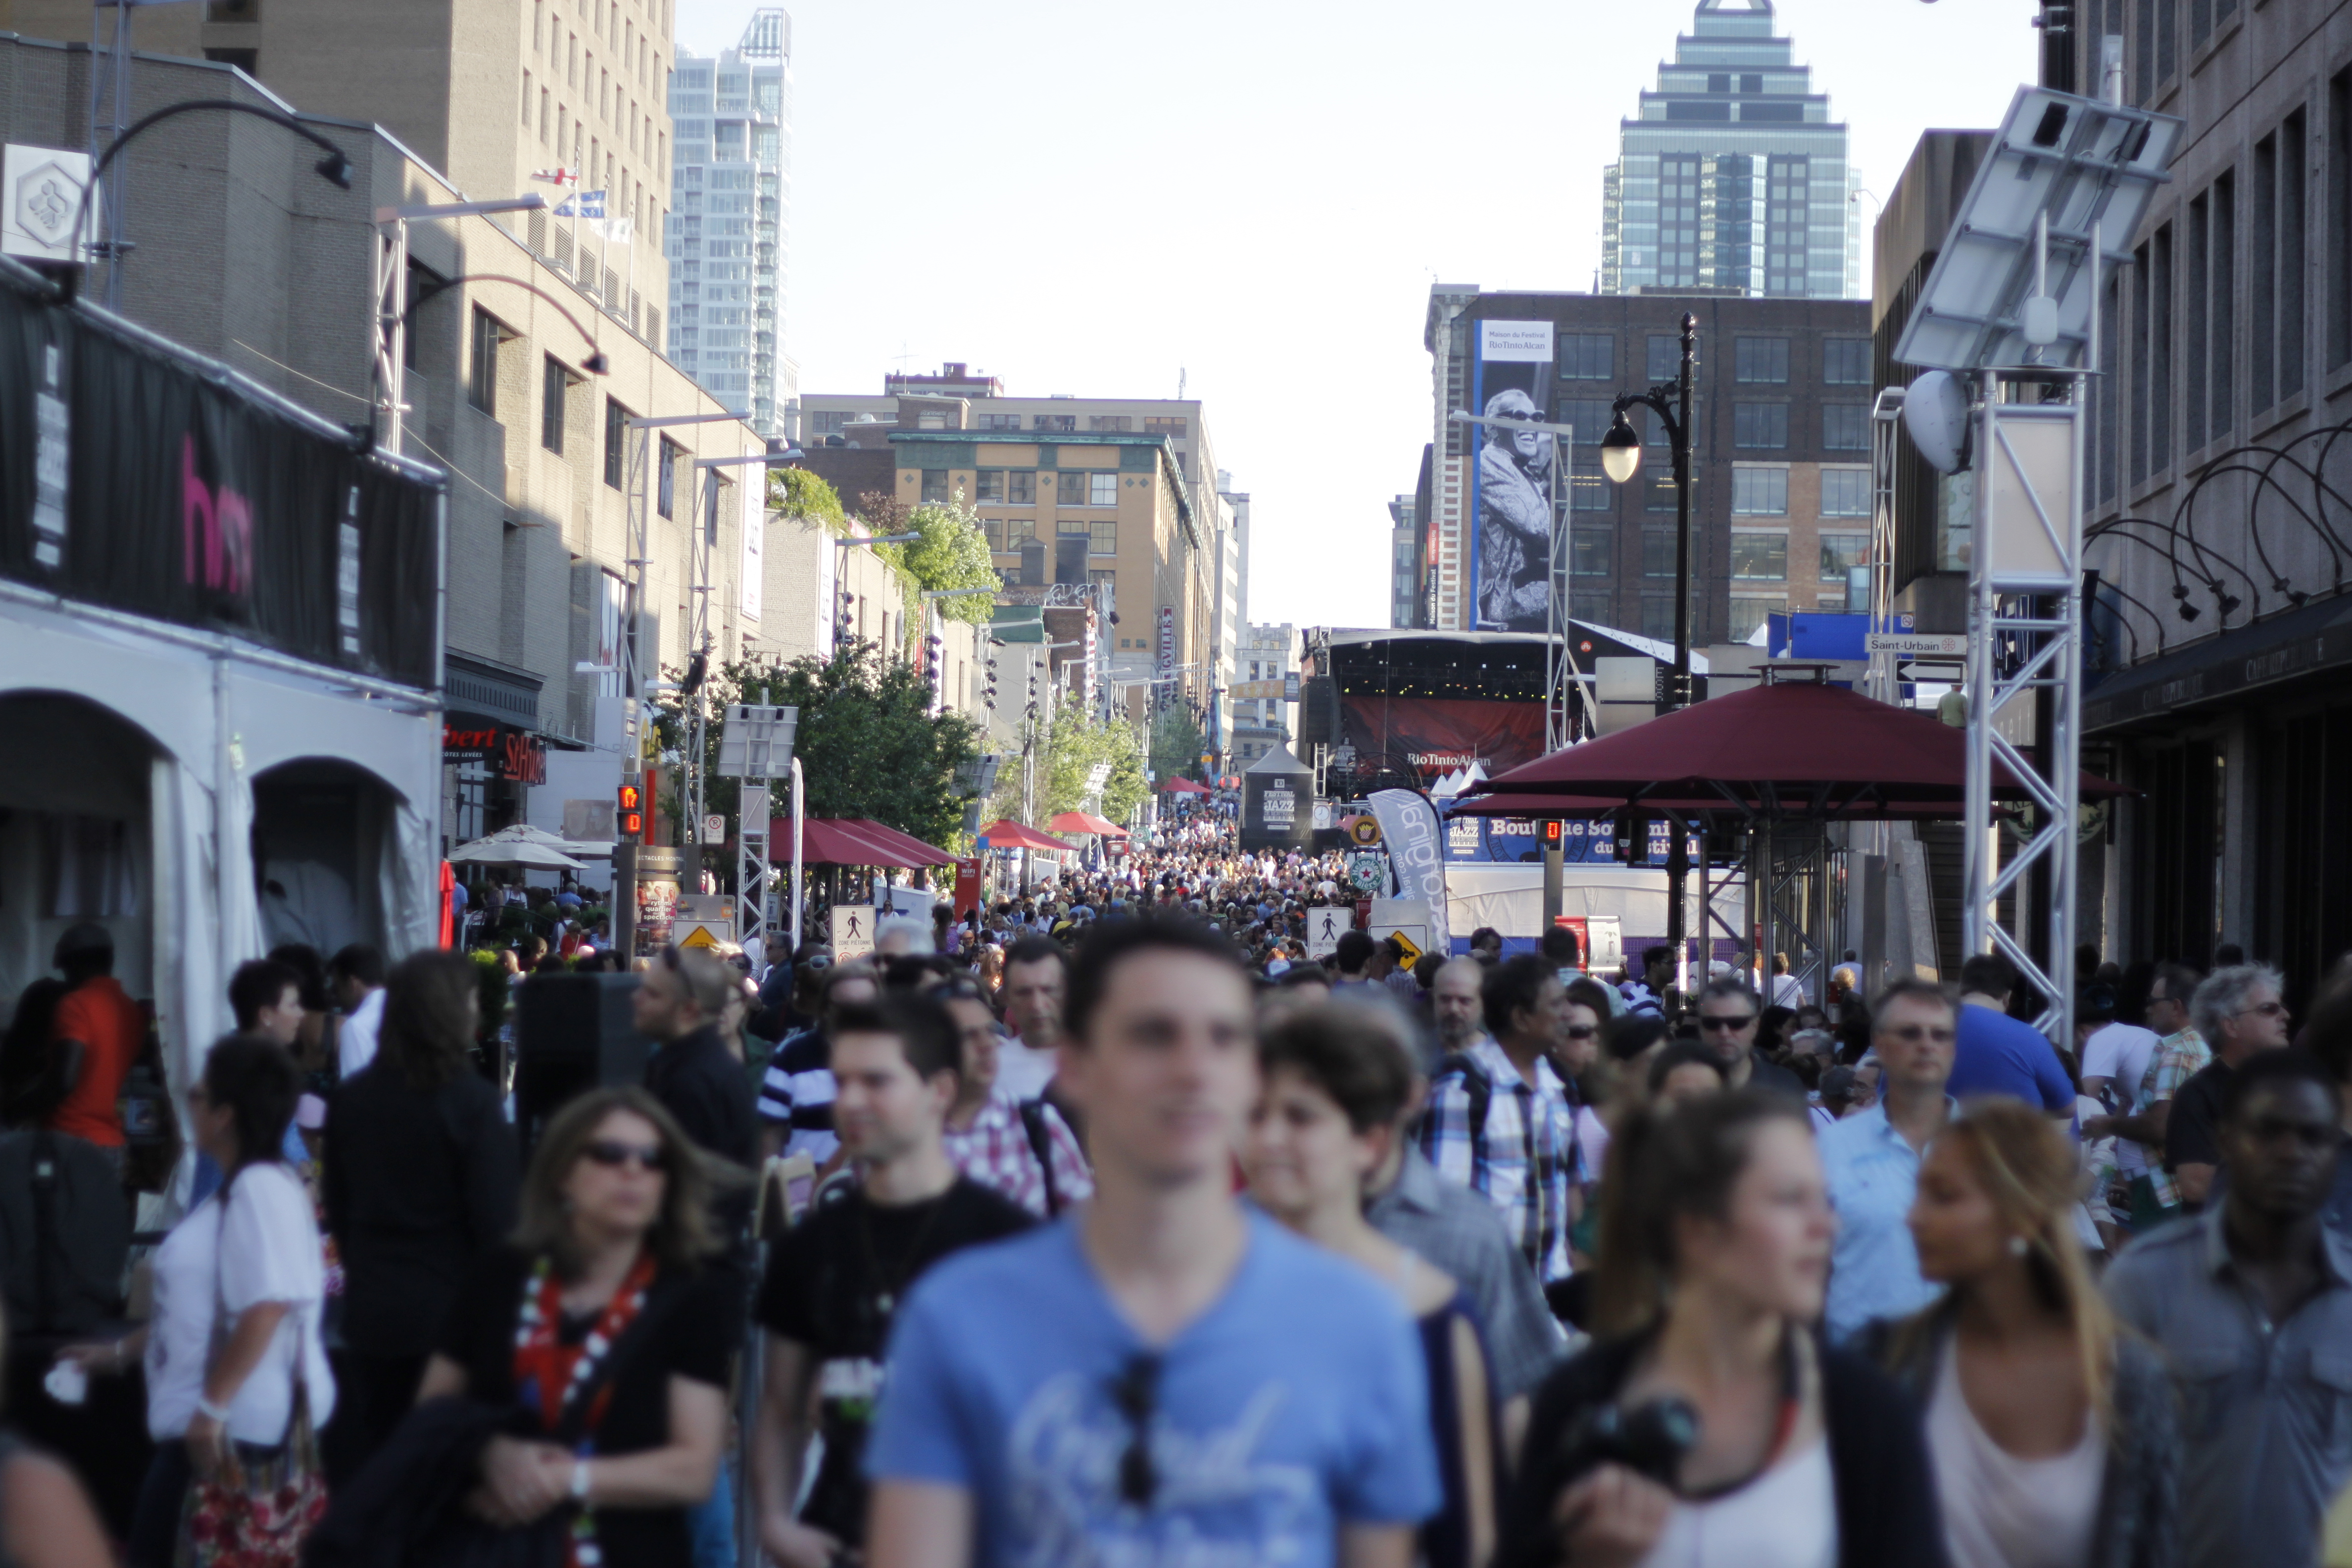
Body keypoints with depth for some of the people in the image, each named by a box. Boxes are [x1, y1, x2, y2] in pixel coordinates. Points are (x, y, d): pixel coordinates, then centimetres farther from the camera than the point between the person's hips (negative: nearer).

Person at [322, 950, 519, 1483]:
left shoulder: (350, 1098, 5)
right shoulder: (471, 1103, -13)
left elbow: (338, 1207, 14)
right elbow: (498, 1221, -14)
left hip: (371, 1311, 5)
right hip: (452, 1312, -5)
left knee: (366, 1466, 9)